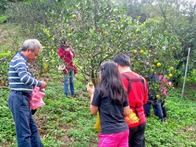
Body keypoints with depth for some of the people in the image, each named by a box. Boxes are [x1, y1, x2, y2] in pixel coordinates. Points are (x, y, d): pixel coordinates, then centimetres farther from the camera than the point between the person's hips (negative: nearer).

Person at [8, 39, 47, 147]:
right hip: (19, 99, -10)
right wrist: (40, 83, -13)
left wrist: (36, 86, 11)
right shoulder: (19, 59, -12)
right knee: (24, 132, -5)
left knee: (32, 129, 16)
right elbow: (25, 78, -26)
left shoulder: (21, 60, 19)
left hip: (22, 99, 10)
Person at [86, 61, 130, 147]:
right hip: (124, 130, 6)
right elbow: (126, 112, 8)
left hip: (110, 133, -6)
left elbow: (93, 111, 1)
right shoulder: (121, 89, 5)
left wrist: (92, 94, 11)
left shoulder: (100, 90, -10)